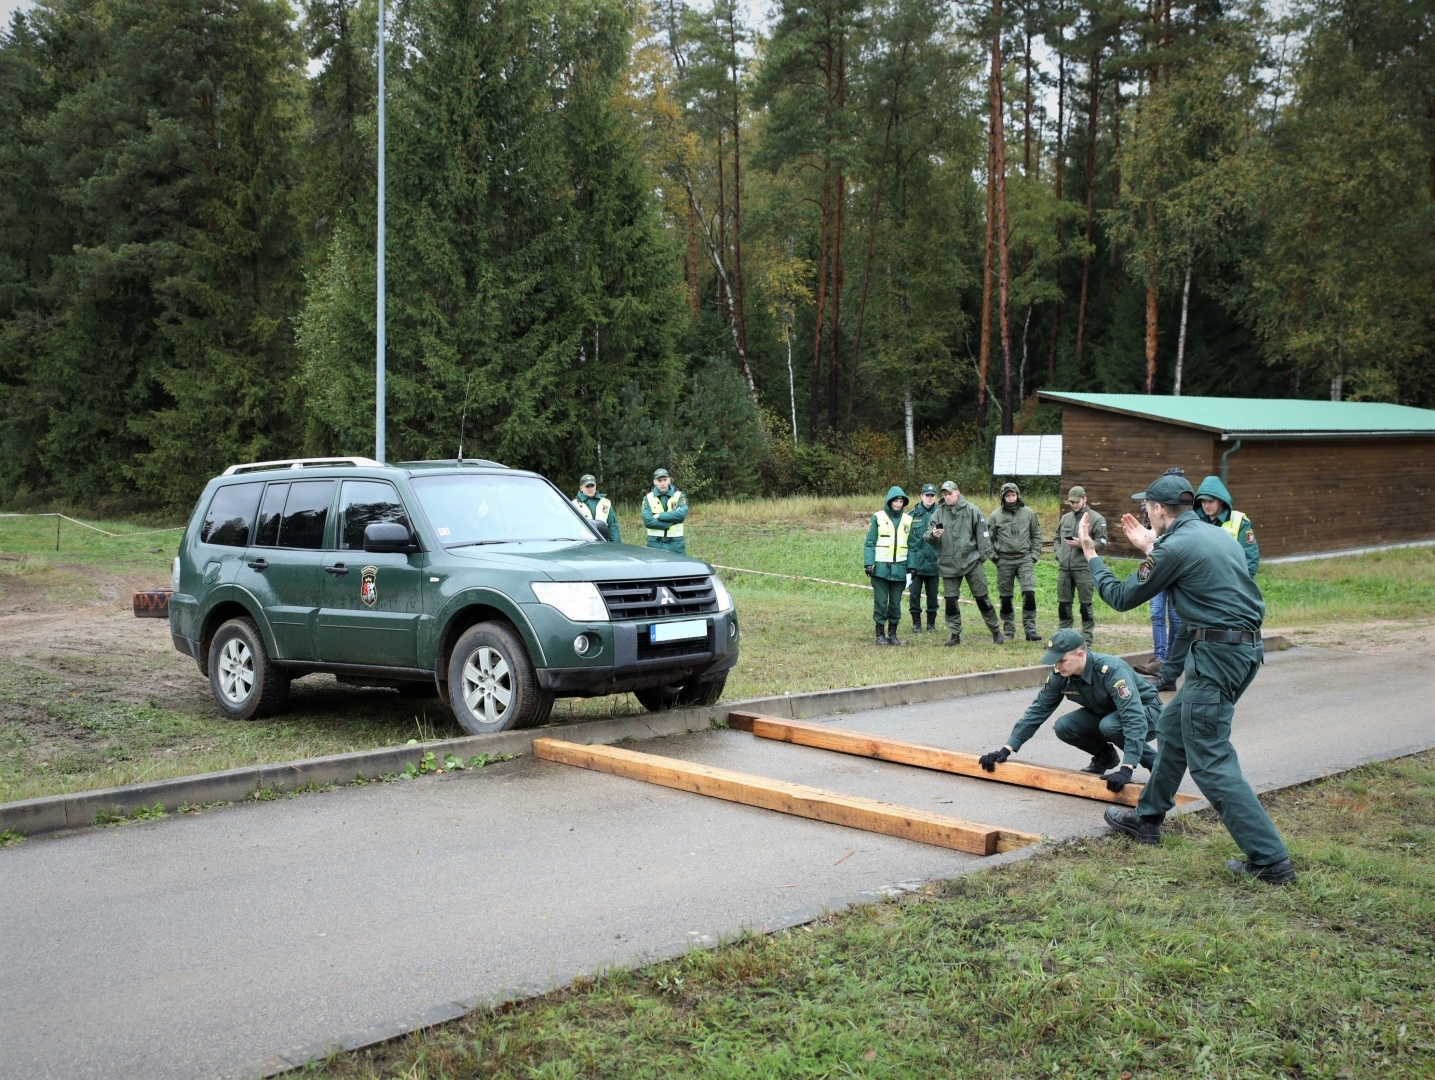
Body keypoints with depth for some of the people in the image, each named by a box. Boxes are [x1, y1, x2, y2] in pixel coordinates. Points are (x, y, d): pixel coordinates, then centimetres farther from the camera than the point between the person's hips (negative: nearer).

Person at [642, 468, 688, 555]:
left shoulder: (679, 496, 4)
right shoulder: (648, 498, 4)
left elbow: (681, 515, -14)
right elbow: (647, 521, -9)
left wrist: (659, 516, -11)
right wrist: (670, 523, -12)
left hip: (675, 543, 0)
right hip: (655, 543, 0)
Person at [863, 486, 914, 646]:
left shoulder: (908, 520, 8)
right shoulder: (878, 518, -1)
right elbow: (870, 542, -3)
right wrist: (868, 563, -12)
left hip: (900, 568, 3)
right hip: (880, 567, -3)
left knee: (896, 603, 8)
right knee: (880, 602, 0)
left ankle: (893, 633, 17)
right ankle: (880, 634, 9)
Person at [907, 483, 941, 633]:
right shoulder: (913, 515, -1)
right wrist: (910, 563, -9)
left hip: (933, 563, 0)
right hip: (916, 562, 0)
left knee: (932, 594, 10)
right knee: (915, 593, 5)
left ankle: (931, 623, 22)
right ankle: (916, 623, 17)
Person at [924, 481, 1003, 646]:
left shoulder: (972, 510, -3)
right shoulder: (938, 513, 2)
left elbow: (982, 534, 0)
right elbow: (927, 536, -1)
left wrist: (983, 556, -3)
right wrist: (933, 535, -24)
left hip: (972, 561, -2)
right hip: (948, 563, 2)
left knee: (982, 598, 4)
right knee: (950, 601, 4)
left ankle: (995, 631, 17)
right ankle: (955, 634, 15)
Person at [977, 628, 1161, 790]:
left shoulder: (1112, 671, -36)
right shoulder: (1060, 675, -18)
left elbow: (1134, 718, -43)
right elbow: (1038, 710, -10)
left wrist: (1126, 768, -51)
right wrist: (1007, 750, -15)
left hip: (1146, 711, -6)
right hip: (1105, 713, 6)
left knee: (1109, 725, -36)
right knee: (1064, 726, -18)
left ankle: (1152, 760, -11)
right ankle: (1106, 757, 7)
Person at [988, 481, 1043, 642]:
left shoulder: (1028, 513, 4)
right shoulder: (996, 515, 0)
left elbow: (1036, 535, 13)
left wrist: (1035, 554, 4)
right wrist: (993, 556, 0)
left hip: (1025, 559, 0)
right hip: (1004, 561, 0)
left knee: (1029, 593, -14)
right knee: (1005, 597, 7)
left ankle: (1030, 629, -8)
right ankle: (1008, 630, 20)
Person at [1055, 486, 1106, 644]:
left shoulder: (1096, 519, -2)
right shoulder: (1065, 518, 16)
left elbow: (1101, 543, -7)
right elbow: (1057, 539, 24)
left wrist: (1081, 544, -17)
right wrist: (1059, 554, 6)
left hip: (1084, 568, -6)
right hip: (1064, 568, 6)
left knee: (1086, 604, -1)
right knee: (1063, 603, 10)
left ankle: (1087, 638, 5)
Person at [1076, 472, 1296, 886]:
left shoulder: (1176, 546, -13)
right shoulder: (1217, 536, 14)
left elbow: (1122, 597, -2)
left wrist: (1090, 555, 11)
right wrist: (1150, 548, 35)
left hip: (1216, 654, -10)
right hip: (1245, 647, 10)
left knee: (1210, 761, -7)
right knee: (1171, 730, 23)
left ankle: (1270, 860, -8)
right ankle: (1147, 818, 37)